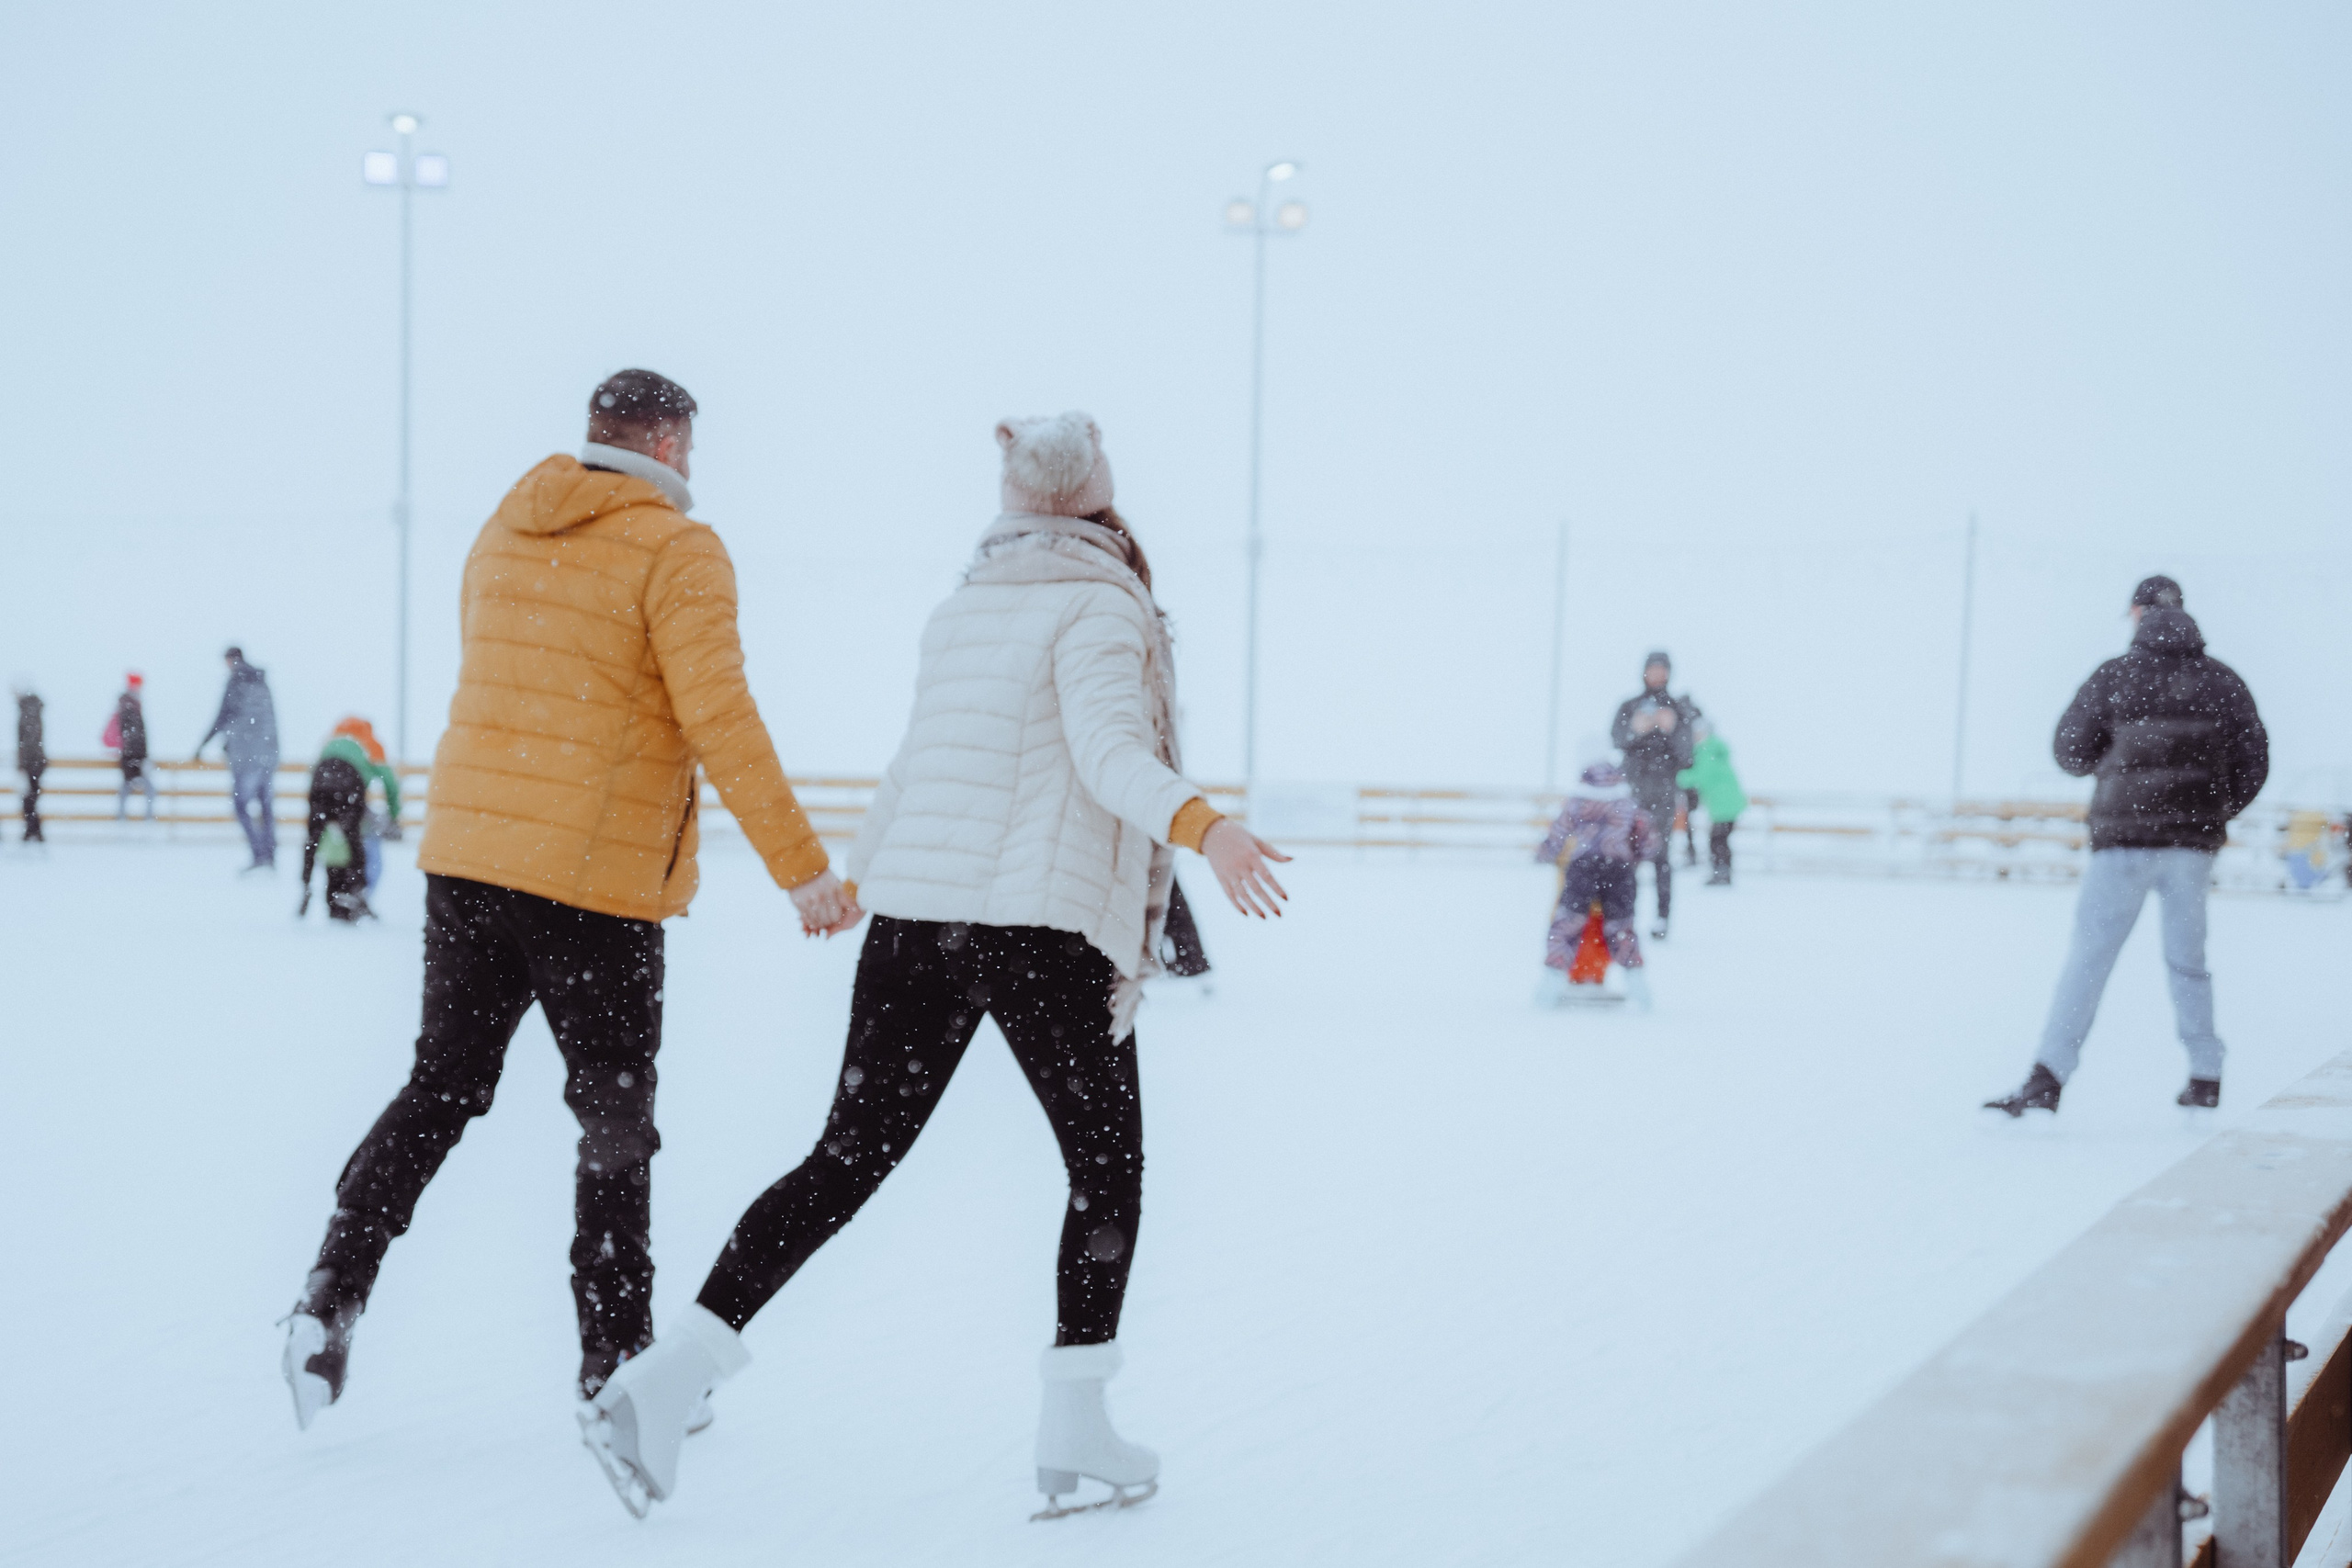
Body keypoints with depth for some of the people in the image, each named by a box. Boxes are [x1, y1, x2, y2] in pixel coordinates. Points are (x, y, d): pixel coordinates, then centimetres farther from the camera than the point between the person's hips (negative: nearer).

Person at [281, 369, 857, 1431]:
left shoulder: (504, 533, 13)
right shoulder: (676, 550, -8)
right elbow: (721, 723, -16)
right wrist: (802, 869, -14)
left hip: (465, 859, 6)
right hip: (597, 879, -6)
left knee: (440, 1091, 16)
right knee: (615, 1124, 6)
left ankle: (332, 1298, 3)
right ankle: (613, 1370, 13)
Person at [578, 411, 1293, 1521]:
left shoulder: (958, 612, 15)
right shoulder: (1099, 606, -5)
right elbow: (1110, 752, -22)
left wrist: (857, 873, 41)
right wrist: (1200, 824, -36)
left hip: (917, 917, 6)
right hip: (1049, 929, -6)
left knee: (846, 1162, 8)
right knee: (1107, 1168, 12)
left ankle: (668, 1378, -2)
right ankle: (1074, 1430, 11)